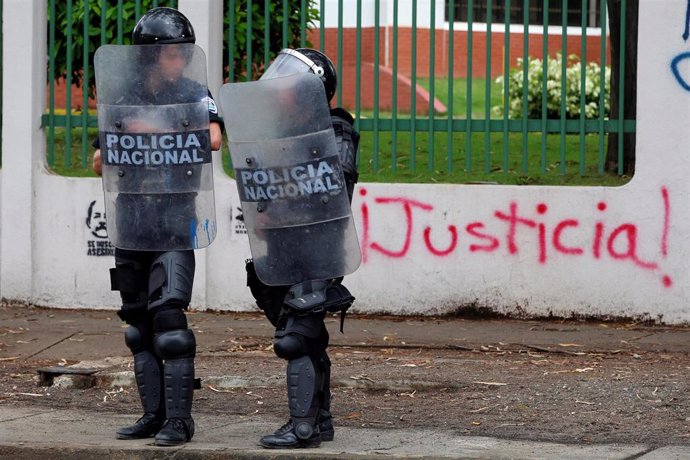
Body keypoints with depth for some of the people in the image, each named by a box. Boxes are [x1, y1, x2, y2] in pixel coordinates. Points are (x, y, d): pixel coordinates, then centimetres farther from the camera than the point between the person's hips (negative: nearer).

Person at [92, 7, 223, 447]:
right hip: (130, 224, 5)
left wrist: (154, 130, -20)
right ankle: (154, 414, 16)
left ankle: (179, 418, -12)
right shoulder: (123, 99, 8)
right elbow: (100, 164, 12)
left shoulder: (193, 94, -3)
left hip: (174, 224, -5)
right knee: (139, 323, 8)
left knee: (168, 317, -15)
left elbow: (212, 139, -23)